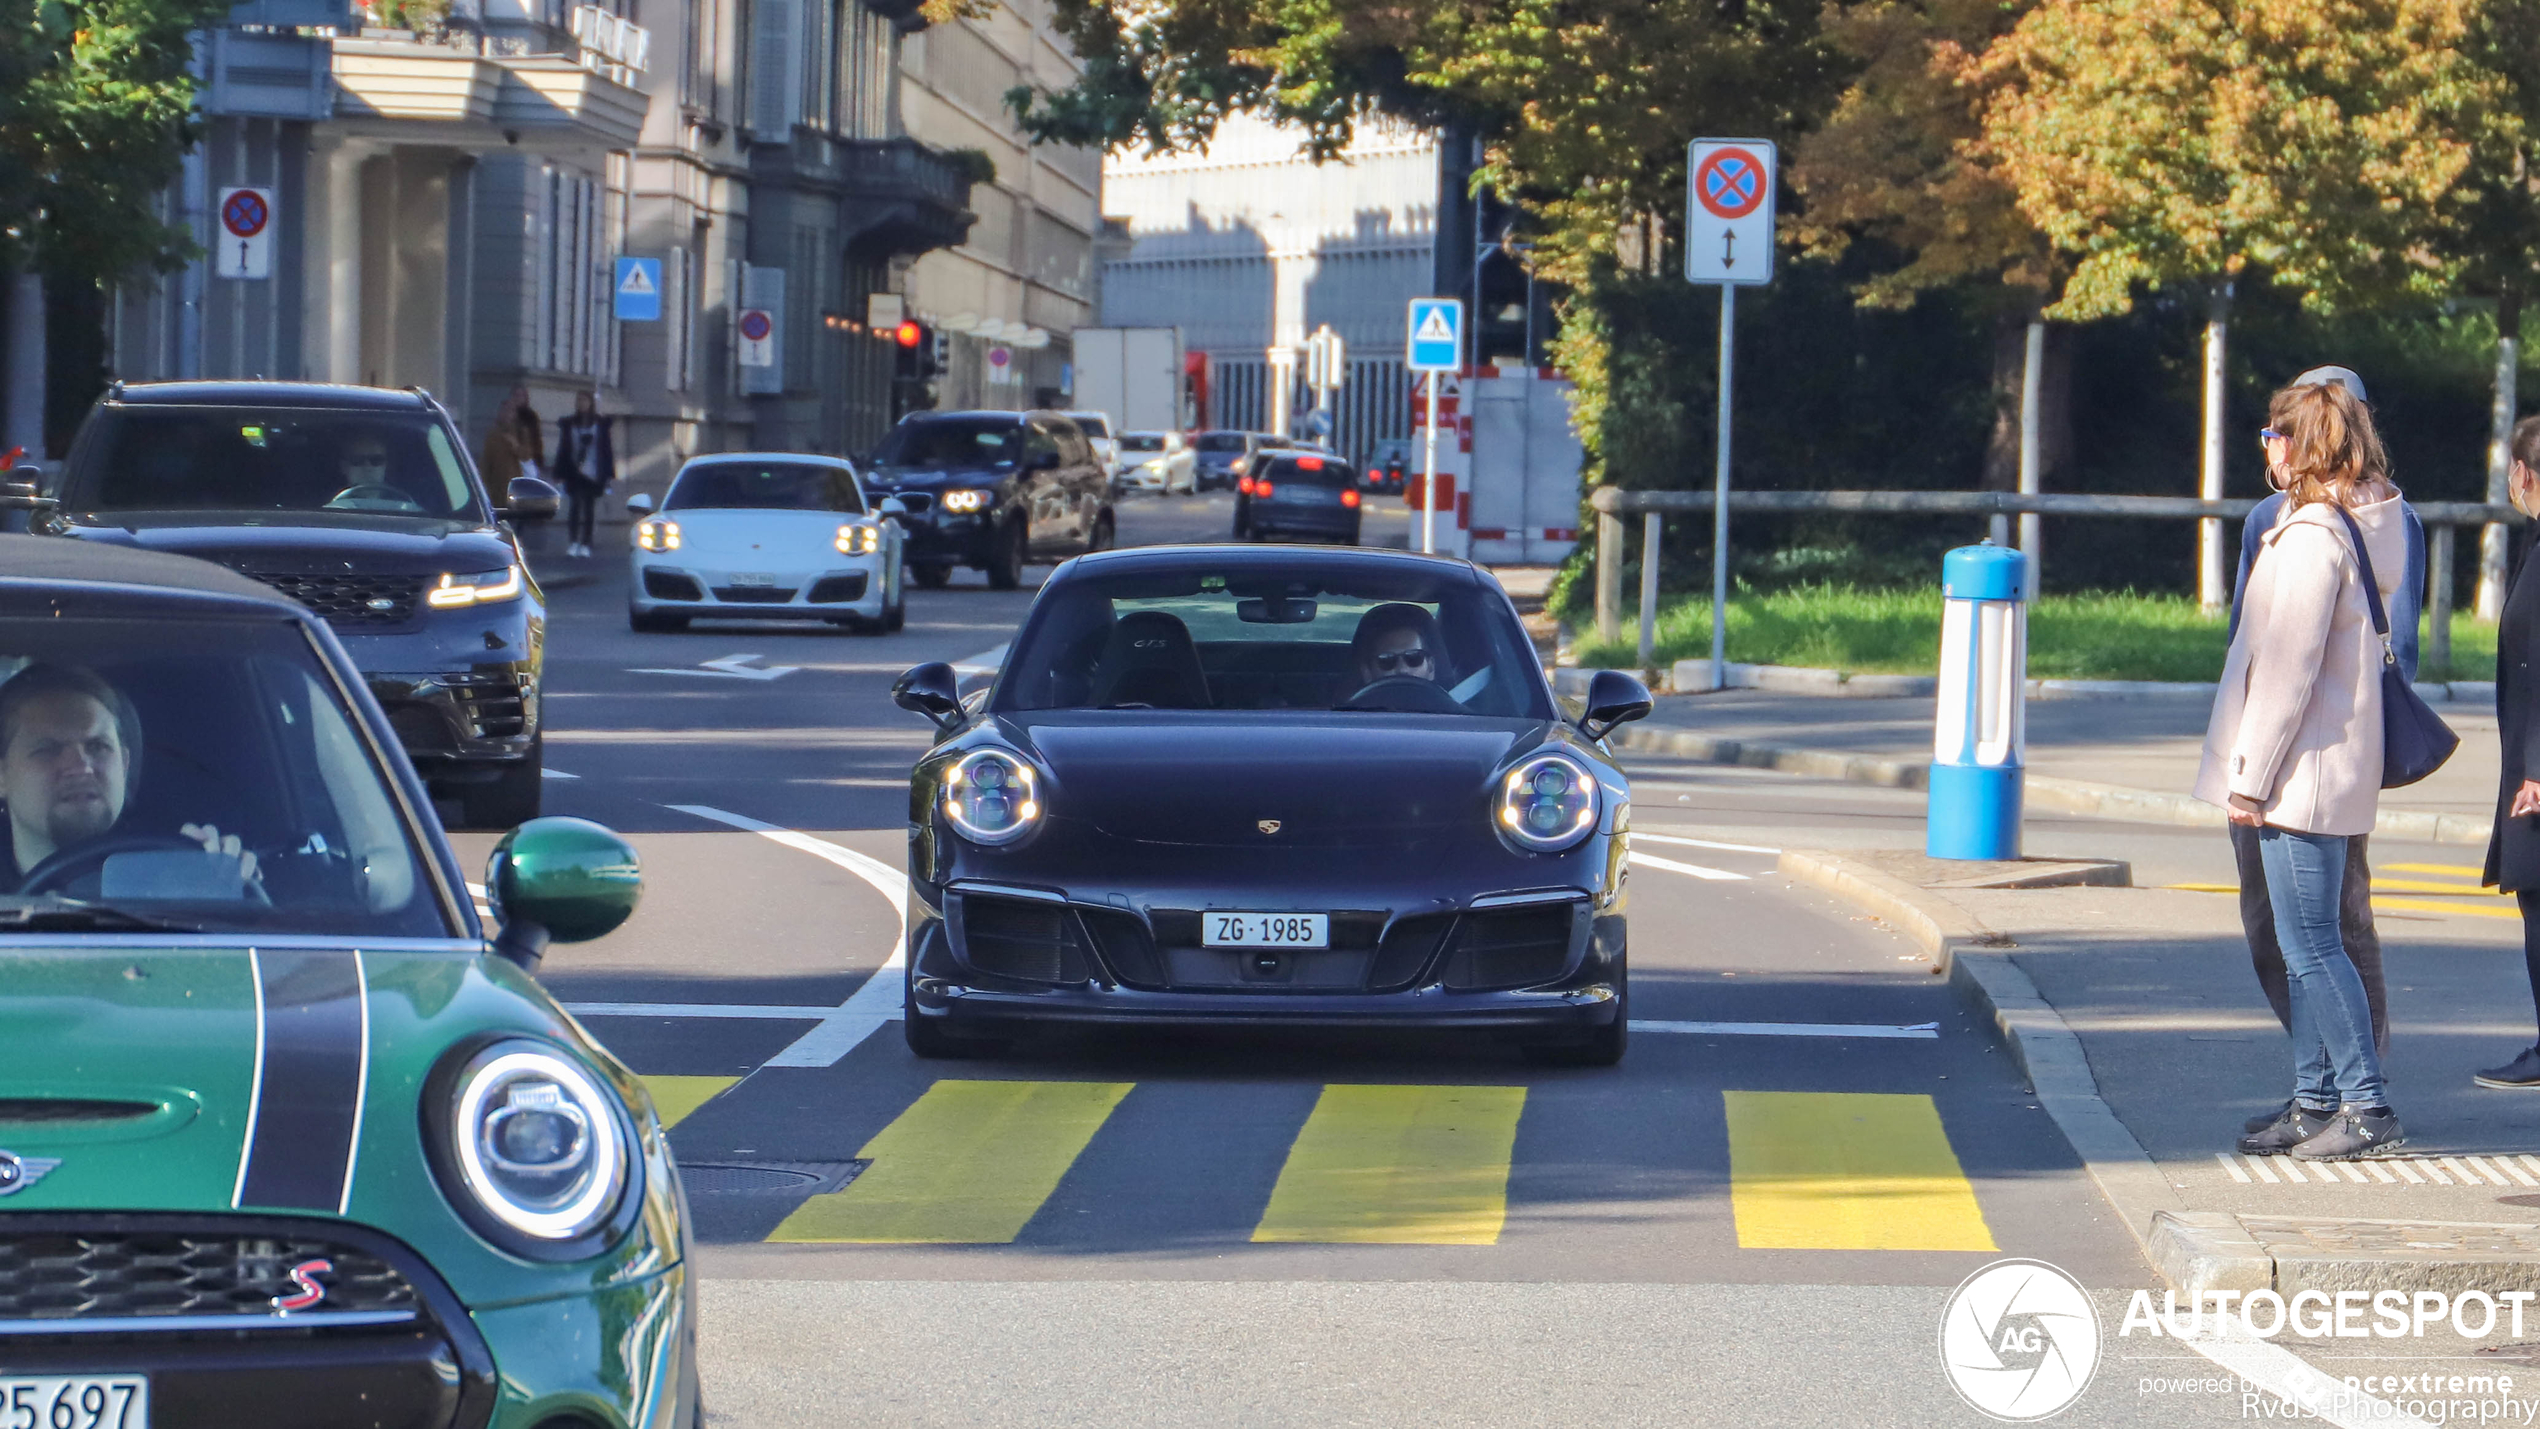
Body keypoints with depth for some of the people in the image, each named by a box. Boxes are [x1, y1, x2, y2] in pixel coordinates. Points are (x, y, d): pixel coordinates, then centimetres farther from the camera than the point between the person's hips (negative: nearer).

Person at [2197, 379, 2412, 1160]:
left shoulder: (2312, 536, -18)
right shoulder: (2360, 527, 12)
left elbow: (2287, 670, -19)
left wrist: (2250, 779, -15)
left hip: (2302, 772, -10)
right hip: (2334, 769, 10)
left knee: (2310, 945, -7)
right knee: (2304, 944, 14)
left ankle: (2368, 1105, -6)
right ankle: (2316, 1101, 19)